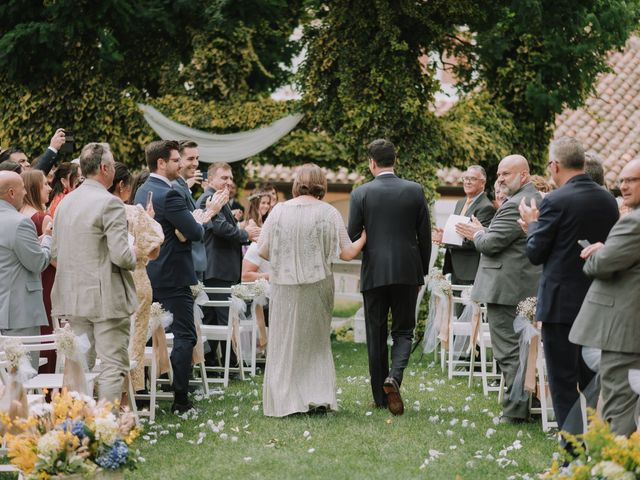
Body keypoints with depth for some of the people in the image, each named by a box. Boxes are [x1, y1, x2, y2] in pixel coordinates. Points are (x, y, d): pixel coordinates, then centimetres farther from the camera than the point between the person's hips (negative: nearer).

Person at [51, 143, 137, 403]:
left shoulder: (65, 202, 9)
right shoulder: (110, 203, -14)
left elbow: (56, 252, 14)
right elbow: (121, 255, -19)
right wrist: (135, 258, 2)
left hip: (73, 295, 7)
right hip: (107, 297, -7)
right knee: (113, 365, -2)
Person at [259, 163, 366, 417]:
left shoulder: (279, 211, -3)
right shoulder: (329, 213, -4)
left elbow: (263, 251, -1)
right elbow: (346, 253, -3)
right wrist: (364, 238, 14)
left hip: (285, 286, 0)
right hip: (318, 285, 0)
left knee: (285, 342, 8)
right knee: (316, 341, 14)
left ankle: (285, 400, 8)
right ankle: (319, 396, 8)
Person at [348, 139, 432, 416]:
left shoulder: (361, 194, -5)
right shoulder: (415, 191, -1)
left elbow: (352, 237, -4)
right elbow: (425, 236, 3)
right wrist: (422, 273, 13)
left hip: (374, 273, -1)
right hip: (407, 272, 1)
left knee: (376, 336, 9)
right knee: (403, 331, 10)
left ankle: (381, 396, 13)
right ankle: (394, 376, -16)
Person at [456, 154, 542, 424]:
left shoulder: (515, 205, -18)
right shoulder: (535, 200, 15)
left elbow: (491, 243, -20)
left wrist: (477, 234, 0)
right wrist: (483, 233, 12)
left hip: (505, 288, -10)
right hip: (526, 287, 10)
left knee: (508, 351, -6)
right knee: (521, 348, 16)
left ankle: (515, 410, -4)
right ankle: (522, 405, 22)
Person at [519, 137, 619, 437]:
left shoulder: (556, 201, -15)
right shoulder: (608, 200, 4)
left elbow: (535, 253, -9)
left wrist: (533, 223, 10)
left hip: (561, 303, -6)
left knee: (563, 383, 1)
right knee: (594, 381, 16)